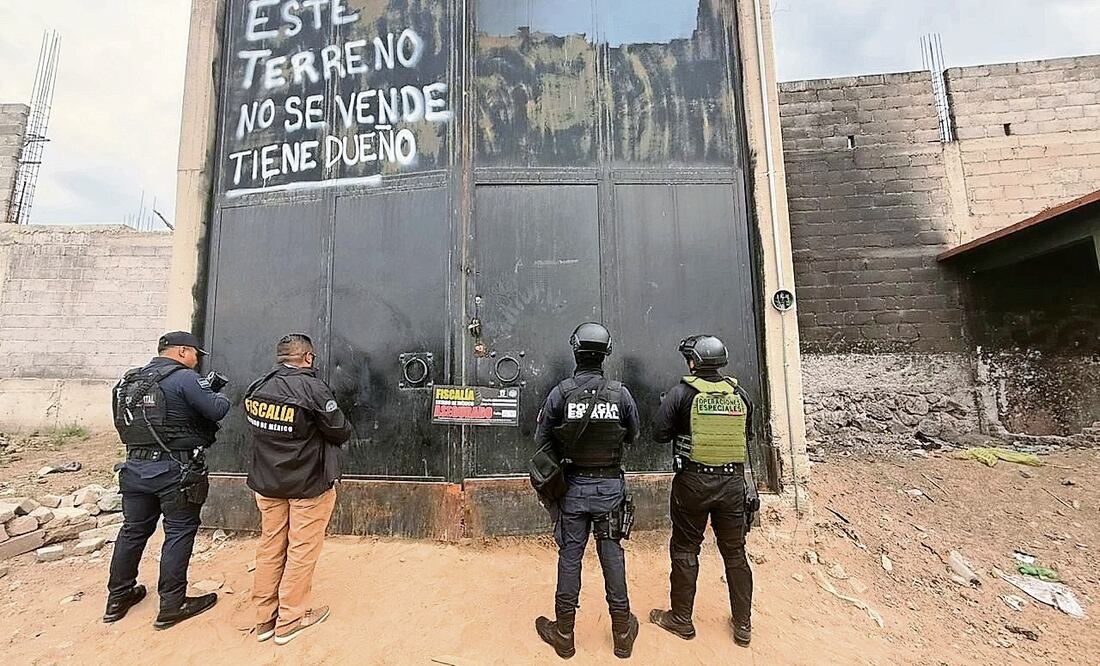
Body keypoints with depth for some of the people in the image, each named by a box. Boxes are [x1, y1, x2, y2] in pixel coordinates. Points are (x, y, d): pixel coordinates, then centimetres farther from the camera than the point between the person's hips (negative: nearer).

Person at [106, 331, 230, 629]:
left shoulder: (132, 379, 11)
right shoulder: (184, 377, -15)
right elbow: (216, 411, -17)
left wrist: (205, 390, 10)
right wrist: (220, 395, 4)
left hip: (135, 466, 8)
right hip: (173, 470, -8)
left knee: (133, 530, 21)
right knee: (180, 532, 4)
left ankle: (118, 597, 35)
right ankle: (172, 605, 13)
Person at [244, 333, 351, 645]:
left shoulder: (256, 388, -2)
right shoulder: (313, 388, -22)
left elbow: (257, 429, 10)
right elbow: (341, 433, -15)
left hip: (267, 481, 6)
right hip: (308, 483, -6)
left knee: (270, 546, 18)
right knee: (302, 550, 9)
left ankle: (264, 618, 32)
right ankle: (289, 620, 22)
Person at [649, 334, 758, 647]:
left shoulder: (682, 393, -13)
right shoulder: (740, 394, -1)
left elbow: (660, 433, -10)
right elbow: (747, 435, 11)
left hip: (693, 482, -3)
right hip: (733, 482, 4)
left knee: (685, 550, 13)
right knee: (735, 552, 18)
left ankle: (681, 620, 27)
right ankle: (743, 625, 33)